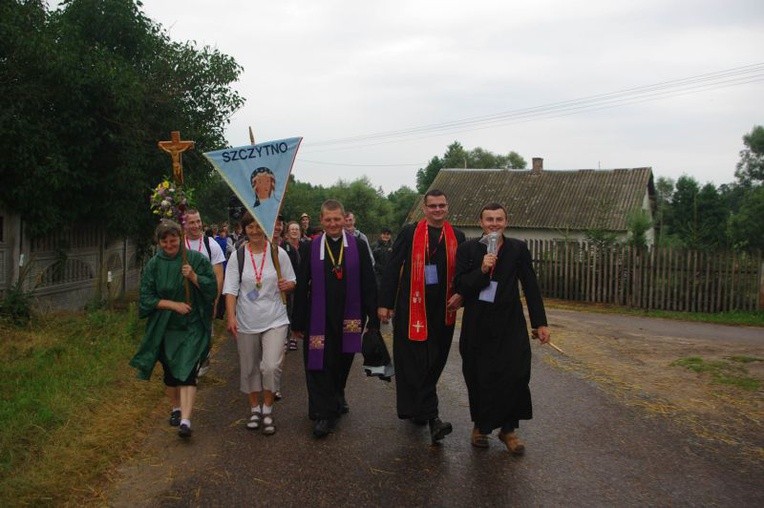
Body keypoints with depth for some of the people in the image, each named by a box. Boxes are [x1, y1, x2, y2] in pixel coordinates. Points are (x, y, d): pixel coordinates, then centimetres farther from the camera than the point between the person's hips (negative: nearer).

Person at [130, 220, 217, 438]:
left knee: (187, 372, -12)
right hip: (165, 328, 3)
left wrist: (193, 277, -22)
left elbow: (212, 287, -5)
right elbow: (147, 298, -2)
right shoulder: (153, 265, 1)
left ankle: (185, 420, -17)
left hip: (192, 327, -3)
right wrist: (174, 304, -13)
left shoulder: (196, 259, -4)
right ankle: (176, 408, 36)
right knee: (170, 371, 15)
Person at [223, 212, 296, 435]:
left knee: (271, 366, -12)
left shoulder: (278, 253, 0)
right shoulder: (237, 255, 1)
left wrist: (287, 285, -16)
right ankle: (254, 409, 30)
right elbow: (231, 289, -4)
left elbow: (292, 283, 8)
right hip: (246, 321, 2)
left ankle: (268, 409, 9)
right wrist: (231, 317, -15)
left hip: (275, 320, -1)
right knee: (249, 368, 11)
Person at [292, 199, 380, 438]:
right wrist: (298, 322, 1)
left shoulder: (359, 246, 1)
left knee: (342, 362, 16)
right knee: (319, 365, -1)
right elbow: (301, 287, 2)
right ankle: (323, 414, 8)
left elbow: (368, 284, 0)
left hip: (349, 318, 1)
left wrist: (373, 318, -3)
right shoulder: (309, 248, 0)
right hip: (319, 318, -1)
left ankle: (337, 396, 42)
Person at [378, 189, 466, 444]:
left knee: (434, 362, 9)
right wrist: (385, 303, -6)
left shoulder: (457, 236, 8)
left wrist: (460, 294, -5)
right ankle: (431, 416, -5)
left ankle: (415, 408, 26)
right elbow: (392, 268, -2)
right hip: (413, 307, -3)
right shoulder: (409, 233, -1)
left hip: (443, 309, 4)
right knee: (416, 361, -6)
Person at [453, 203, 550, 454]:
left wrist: (540, 322, 1)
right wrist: (482, 270, -20)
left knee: (515, 374, -5)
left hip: (509, 322, 0)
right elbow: (459, 286, -5)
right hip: (477, 323, 0)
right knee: (479, 376, 8)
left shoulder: (518, 248, 2)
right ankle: (480, 425, 27)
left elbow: (531, 286, 3)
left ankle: (508, 429, 13)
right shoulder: (468, 249, 0)